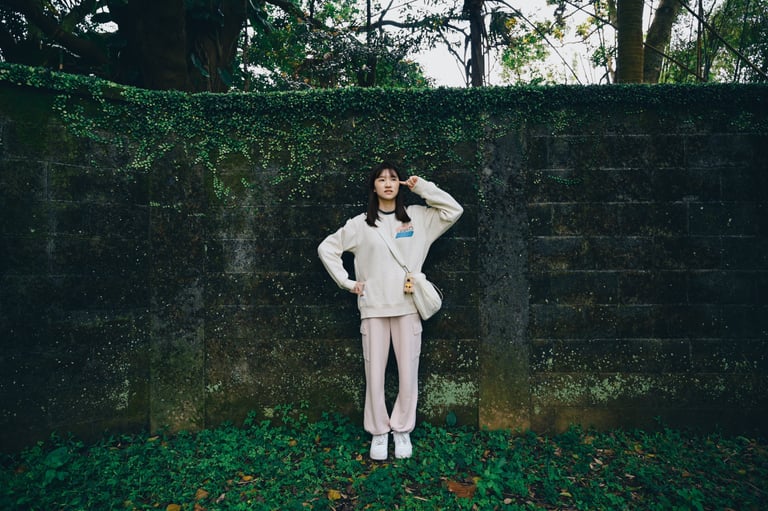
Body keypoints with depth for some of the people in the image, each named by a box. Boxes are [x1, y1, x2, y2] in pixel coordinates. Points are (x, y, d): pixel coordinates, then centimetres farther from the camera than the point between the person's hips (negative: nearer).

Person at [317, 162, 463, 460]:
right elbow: (326, 248, 10)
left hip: (407, 306, 0)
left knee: (408, 372, 5)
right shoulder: (360, 223, 5)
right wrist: (347, 282, 3)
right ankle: (378, 432, 24)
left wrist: (422, 187, -1)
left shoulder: (417, 217, 7)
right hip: (373, 307, 0)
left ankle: (402, 429, 26)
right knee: (375, 373, 6)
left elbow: (454, 211, 1)